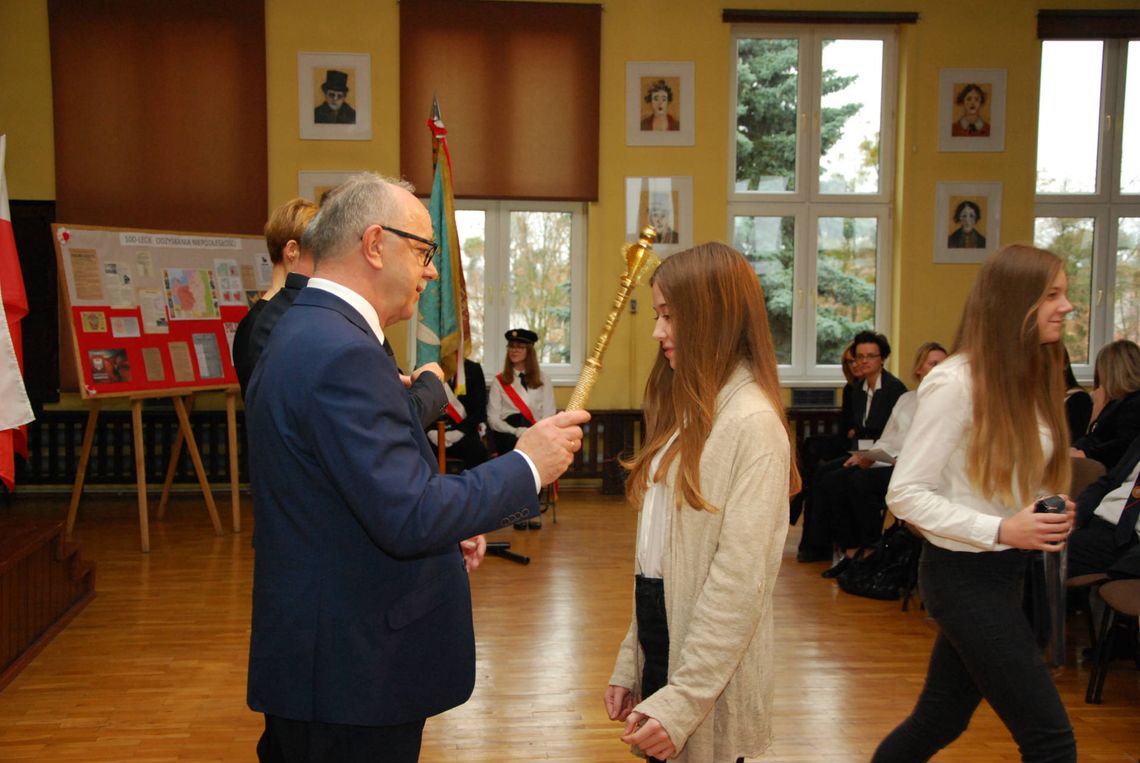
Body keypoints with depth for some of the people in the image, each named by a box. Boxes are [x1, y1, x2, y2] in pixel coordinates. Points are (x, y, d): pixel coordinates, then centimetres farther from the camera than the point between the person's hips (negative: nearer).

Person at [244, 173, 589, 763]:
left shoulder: (302, 334, 10)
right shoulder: (343, 353, -24)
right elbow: (408, 517, -28)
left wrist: (442, 530, 8)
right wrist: (526, 466, -17)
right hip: (351, 668, -10)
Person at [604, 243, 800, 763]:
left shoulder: (752, 422, -17)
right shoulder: (689, 409, 11)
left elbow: (740, 580, -21)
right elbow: (656, 551, 9)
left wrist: (682, 702, -20)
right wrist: (628, 665, 8)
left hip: (710, 676, -8)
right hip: (659, 629, 8)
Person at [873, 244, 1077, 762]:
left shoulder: (1032, 378, 7)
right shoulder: (954, 383, -19)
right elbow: (905, 494, -18)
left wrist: (1049, 516, -1)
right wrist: (999, 530, -25)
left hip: (1006, 569, 8)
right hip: (965, 575, -8)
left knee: (939, 721, 17)